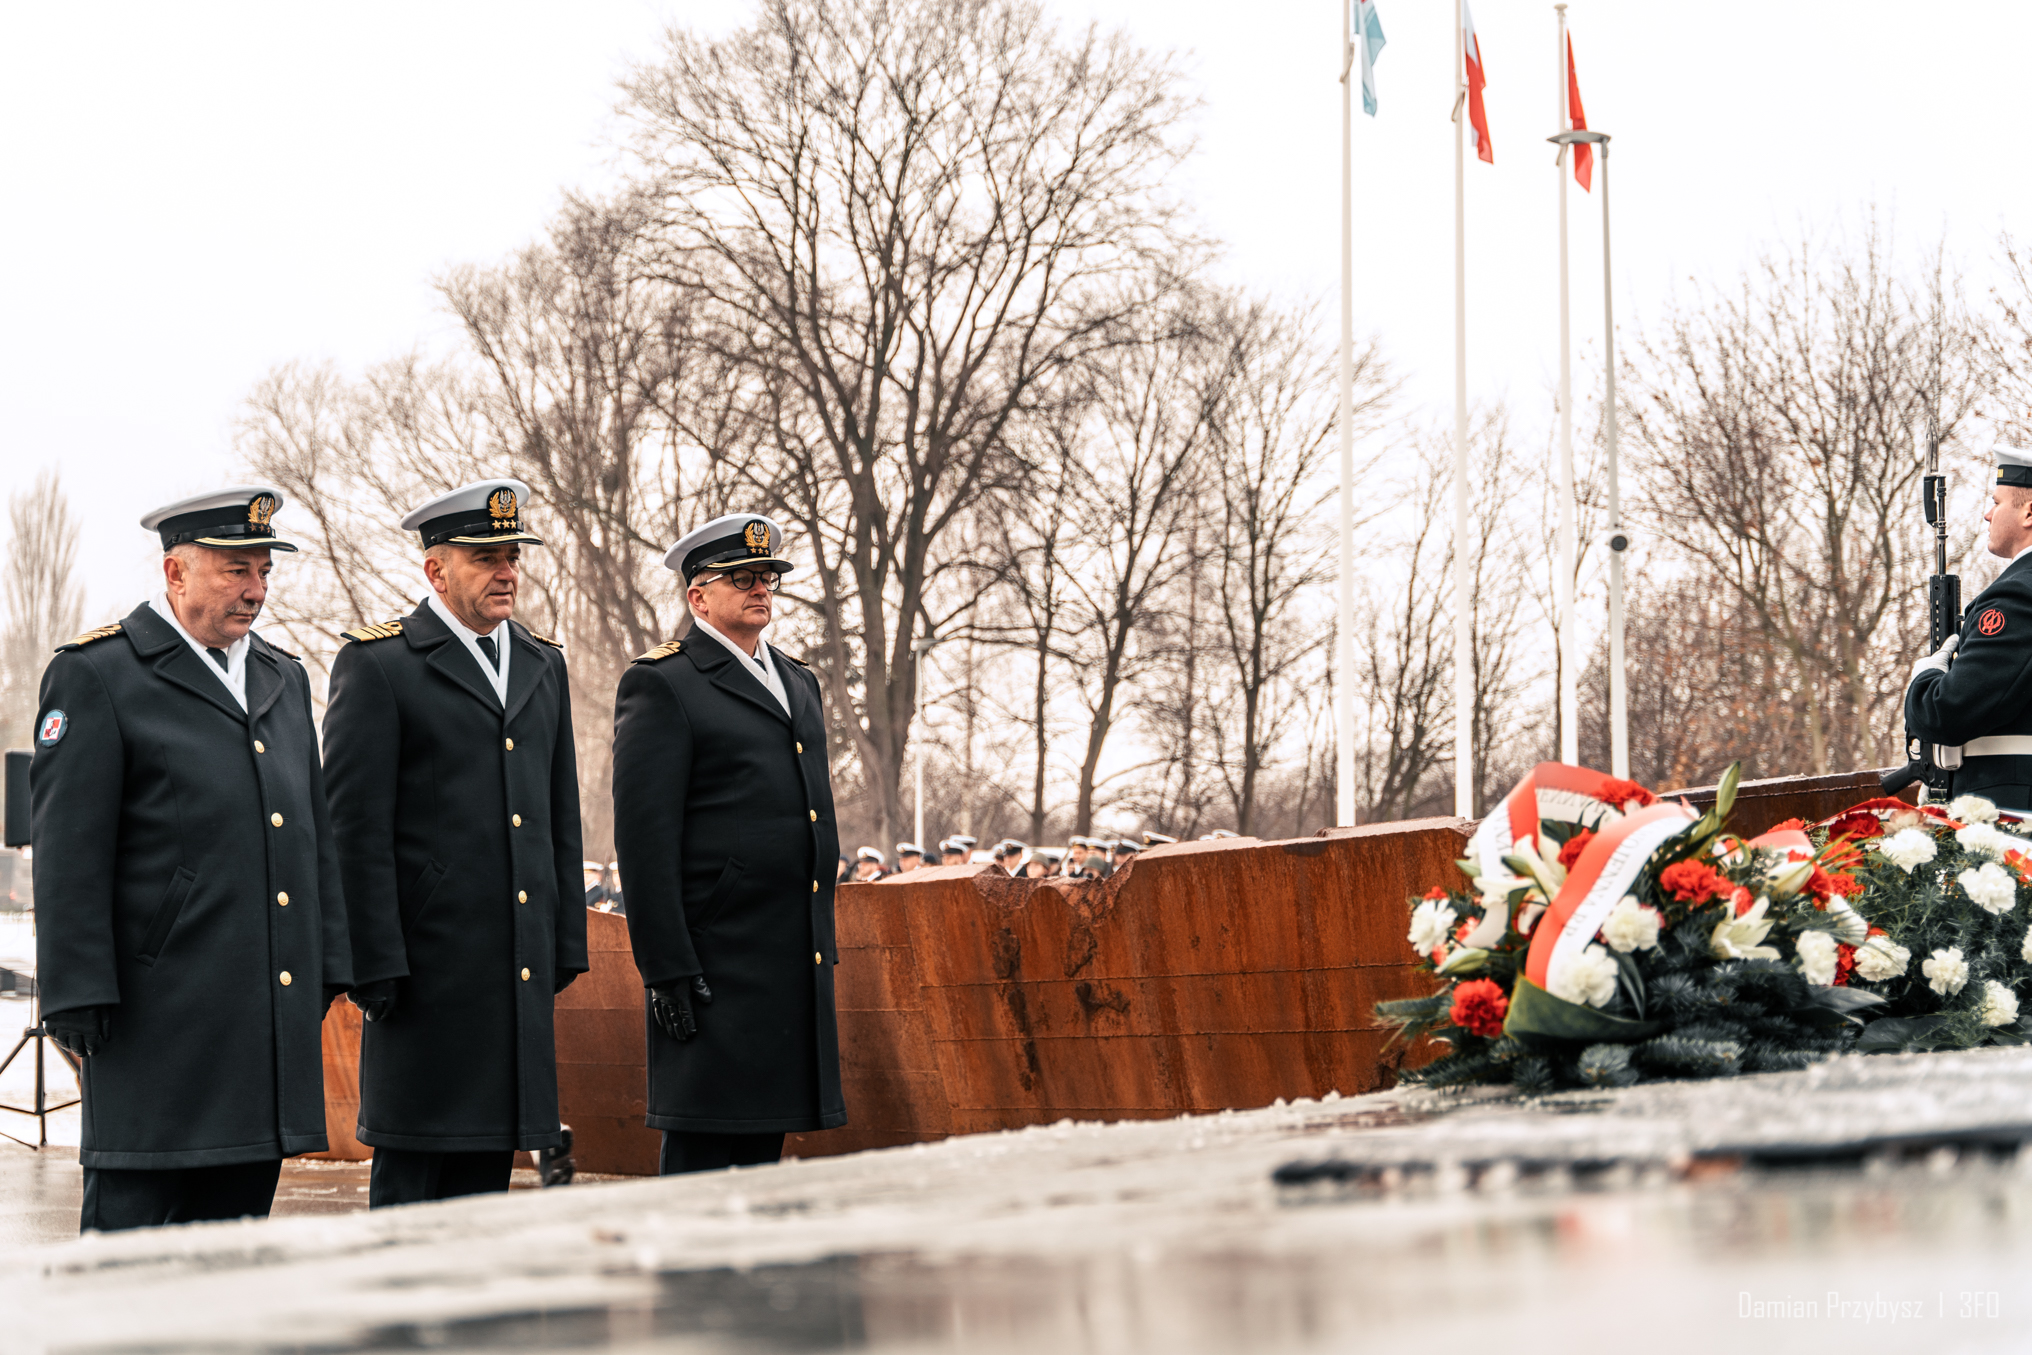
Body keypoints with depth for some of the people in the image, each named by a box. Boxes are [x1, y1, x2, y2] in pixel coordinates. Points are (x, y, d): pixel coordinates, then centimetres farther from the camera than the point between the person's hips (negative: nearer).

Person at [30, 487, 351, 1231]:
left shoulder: (283, 678, 17)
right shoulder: (96, 674, -4)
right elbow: (68, 854, -8)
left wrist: (326, 972, 15)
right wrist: (80, 1001, -13)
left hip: (272, 1021, 7)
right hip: (159, 1018, -7)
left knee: (238, 1217, 9)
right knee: (128, 1220, -6)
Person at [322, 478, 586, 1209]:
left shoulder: (543, 664, 16)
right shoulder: (377, 664, -4)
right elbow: (356, 827, -8)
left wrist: (565, 944, 14)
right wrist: (376, 966, -13)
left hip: (522, 975, 6)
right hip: (429, 969, -6)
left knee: (488, 1170, 9)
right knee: (411, 1175, -3)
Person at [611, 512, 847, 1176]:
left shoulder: (799, 683, 20)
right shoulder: (661, 685, -5)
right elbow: (644, 838, -11)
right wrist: (667, 968, -17)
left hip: (797, 965, 8)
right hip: (716, 965, -8)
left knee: (763, 1147, 10)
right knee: (703, 1152, -7)